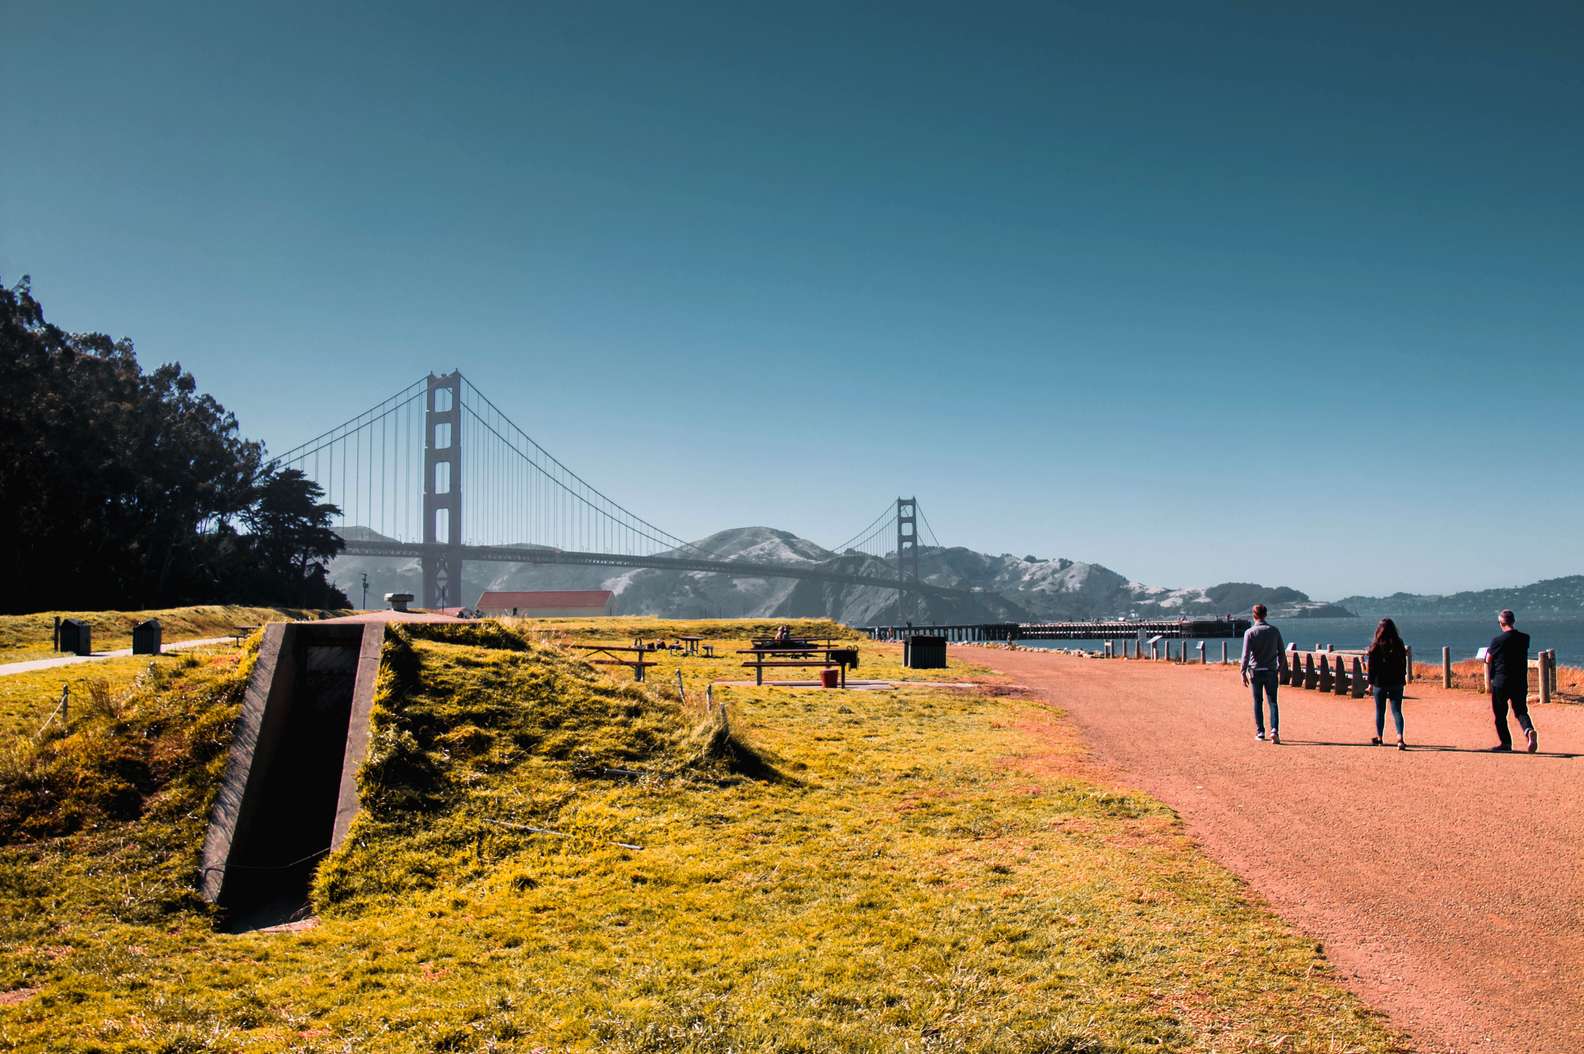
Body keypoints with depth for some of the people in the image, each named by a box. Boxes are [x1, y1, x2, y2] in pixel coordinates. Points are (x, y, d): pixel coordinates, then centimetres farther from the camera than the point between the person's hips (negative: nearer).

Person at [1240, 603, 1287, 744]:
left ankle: (1260, 732, 13)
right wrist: (1280, 670, 15)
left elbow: (1246, 654, -12)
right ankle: (1274, 730, -13)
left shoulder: (1250, 632, -7)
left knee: (1257, 702, 9)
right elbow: (1282, 652, 4)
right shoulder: (1274, 631, 1)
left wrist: (1243, 673, -10)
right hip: (1271, 671, 1)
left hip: (1255, 672, -1)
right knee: (1273, 702, 4)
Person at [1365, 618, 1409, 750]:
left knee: (1380, 711, 11)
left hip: (1380, 682, -2)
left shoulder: (1375, 646, -9)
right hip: (1397, 683, 2)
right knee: (1397, 710, 2)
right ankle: (1400, 738, -14)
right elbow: (1404, 664, 6)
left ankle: (1379, 738, 22)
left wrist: (1371, 682, 2)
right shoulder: (1399, 644, -2)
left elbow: (1372, 666, -6)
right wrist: (1402, 679, 17)